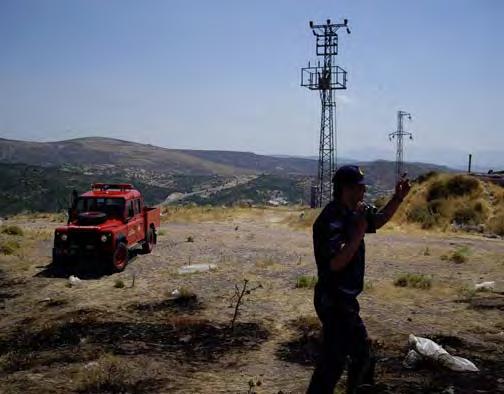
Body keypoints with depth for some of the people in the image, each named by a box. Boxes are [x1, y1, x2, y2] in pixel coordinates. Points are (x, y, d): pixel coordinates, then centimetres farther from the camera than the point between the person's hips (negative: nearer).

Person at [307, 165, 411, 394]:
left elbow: (377, 220, 24)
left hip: (345, 300, 10)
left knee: (363, 354, 25)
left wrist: (398, 198, 10)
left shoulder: (354, 212, 5)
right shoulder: (332, 220, -23)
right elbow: (336, 263, -32)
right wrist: (359, 231, -28)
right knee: (334, 359, -3)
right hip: (334, 301, -10)